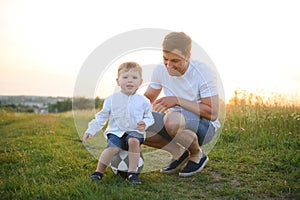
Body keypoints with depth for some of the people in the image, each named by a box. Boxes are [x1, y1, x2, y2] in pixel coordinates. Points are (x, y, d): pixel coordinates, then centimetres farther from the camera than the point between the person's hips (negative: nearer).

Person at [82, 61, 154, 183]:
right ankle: (99, 171, -6)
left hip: (135, 132, 0)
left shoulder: (143, 101, 3)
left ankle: (132, 172, -21)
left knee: (133, 141, -34)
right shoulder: (112, 99, 4)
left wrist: (145, 124, -13)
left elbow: (149, 117, 11)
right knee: (113, 147, -29)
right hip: (116, 132, 0)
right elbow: (101, 117, 10)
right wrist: (90, 131, 5)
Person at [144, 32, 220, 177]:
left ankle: (197, 154, -6)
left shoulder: (203, 73, -19)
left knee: (172, 120, -39)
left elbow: (212, 113, -23)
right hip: (177, 125, 5)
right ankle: (178, 153, 1)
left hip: (205, 126, -5)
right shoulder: (161, 70, -4)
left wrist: (178, 101, -28)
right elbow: (148, 98, 9)